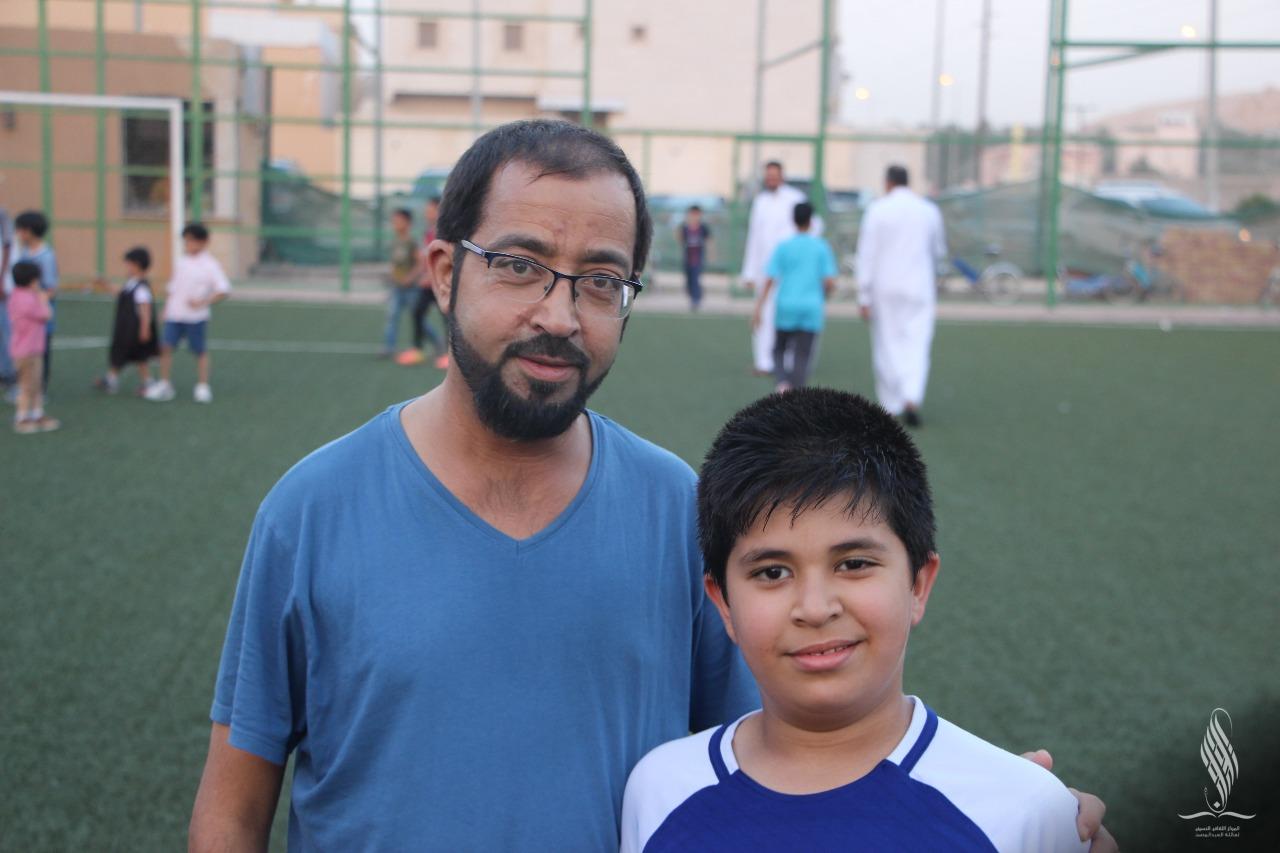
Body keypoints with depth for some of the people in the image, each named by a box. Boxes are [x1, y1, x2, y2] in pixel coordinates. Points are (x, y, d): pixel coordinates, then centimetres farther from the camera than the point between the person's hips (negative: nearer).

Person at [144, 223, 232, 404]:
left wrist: (203, 302, -21)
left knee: (200, 351, 5)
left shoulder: (210, 265, -6)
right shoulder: (180, 263, 10)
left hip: (196, 316, -4)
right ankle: (164, 385, 4)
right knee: (166, 347, -4)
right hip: (175, 315, 4)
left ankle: (203, 387, 16)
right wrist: (166, 308, 16)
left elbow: (224, 290, -12)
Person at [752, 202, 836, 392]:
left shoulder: (783, 247, 1)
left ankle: (783, 384, -10)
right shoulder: (822, 247, 2)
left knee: (779, 350, 15)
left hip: (786, 307, 0)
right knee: (802, 357, 1)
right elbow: (830, 281, -3)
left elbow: (770, 279, -6)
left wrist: (759, 307, -5)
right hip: (811, 309, 0)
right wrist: (823, 298, 16)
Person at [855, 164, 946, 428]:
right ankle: (912, 400, -18)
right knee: (917, 346, 1)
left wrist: (864, 297, -3)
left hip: (886, 289, -1)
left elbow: (867, 254, -7)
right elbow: (939, 251, 13)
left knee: (887, 348, 10)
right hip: (920, 288, 1)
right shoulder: (929, 210, 1)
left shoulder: (877, 210, -6)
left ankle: (890, 406, 17)